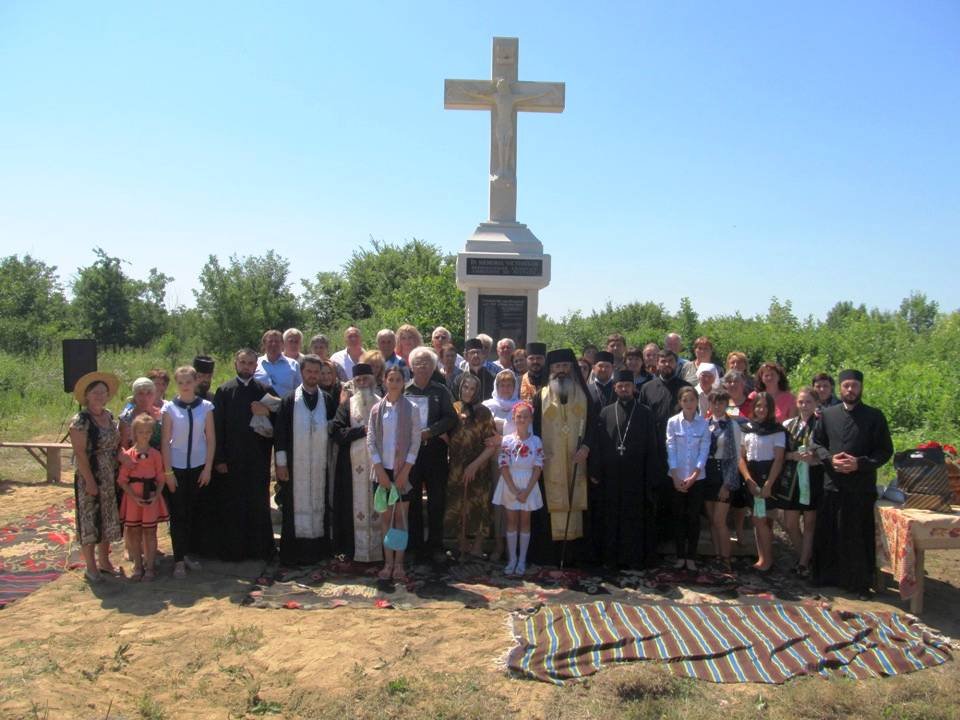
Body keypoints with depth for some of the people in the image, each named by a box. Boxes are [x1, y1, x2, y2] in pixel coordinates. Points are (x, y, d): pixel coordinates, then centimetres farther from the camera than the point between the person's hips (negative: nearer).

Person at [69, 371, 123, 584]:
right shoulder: (80, 421, -14)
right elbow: (80, 453, -18)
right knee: (89, 521, 4)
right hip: (89, 479, -7)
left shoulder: (109, 416, 7)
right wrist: (90, 481, -19)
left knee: (108, 520, 15)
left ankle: (104, 561, 28)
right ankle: (91, 567, 16)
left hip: (110, 480, 7)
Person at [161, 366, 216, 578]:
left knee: (190, 512, 9)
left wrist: (208, 468, -2)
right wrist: (167, 471, -7)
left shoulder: (205, 407, -1)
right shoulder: (170, 408, -4)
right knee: (177, 513, 3)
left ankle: (186, 553, 22)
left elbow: (211, 439, 2)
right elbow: (166, 441, -4)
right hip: (176, 466, -1)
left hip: (198, 466, 2)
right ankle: (179, 559, 10)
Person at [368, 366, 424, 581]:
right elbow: (370, 441, 3)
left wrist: (405, 470, -11)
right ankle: (388, 562, 13)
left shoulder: (411, 408, -2)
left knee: (401, 516, 3)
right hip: (382, 469, 2)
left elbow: (416, 441, -4)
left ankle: (399, 563, 10)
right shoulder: (376, 409, 4)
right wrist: (379, 468, -6)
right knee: (385, 516, 6)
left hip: (403, 470, -2)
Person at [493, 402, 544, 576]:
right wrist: (514, 490, -13)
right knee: (511, 521, 7)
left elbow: (538, 468, -6)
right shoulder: (507, 440, -5)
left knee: (525, 521, 8)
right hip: (509, 485, 0)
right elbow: (503, 466, -7)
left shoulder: (536, 441, -4)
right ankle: (512, 558, 15)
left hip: (528, 486, 0)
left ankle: (522, 559, 15)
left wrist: (527, 491, -13)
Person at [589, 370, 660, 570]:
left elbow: (651, 446, 1)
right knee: (612, 517, 6)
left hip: (636, 475, -1)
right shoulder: (606, 412, 7)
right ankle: (612, 558, 16)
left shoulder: (645, 413, 4)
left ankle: (636, 559, 12)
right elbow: (598, 444, 4)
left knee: (636, 517, 3)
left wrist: (651, 475, -5)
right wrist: (595, 471, -2)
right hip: (612, 476, 1)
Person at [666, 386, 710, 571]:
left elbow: (704, 451, -4)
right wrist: (675, 477, -9)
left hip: (697, 478, 0)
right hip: (677, 478, 0)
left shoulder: (703, 423, -3)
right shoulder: (673, 422, -4)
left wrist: (693, 476, -10)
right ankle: (680, 556, 14)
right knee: (678, 516, 6)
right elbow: (670, 450, -4)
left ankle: (691, 557, 13)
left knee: (694, 517, 4)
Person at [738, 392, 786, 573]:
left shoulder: (777, 430, -5)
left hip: (768, 477, -4)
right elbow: (741, 457, 8)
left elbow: (778, 459, -10)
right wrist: (748, 480, -5)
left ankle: (767, 560, 8)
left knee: (760, 520, -5)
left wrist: (768, 484, -16)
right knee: (760, 520, 9)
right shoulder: (746, 429, 8)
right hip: (751, 479, 4)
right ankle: (763, 558, 15)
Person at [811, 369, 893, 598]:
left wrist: (860, 463, -15)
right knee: (828, 534, 7)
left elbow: (885, 450, -2)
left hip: (862, 487, -2)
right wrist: (830, 458, -7)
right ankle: (827, 576, 22)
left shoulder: (875, 416, 0)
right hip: (832, 484, 2)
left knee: (859, 536, 3)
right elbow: (816, 443, 11)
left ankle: (860, 583, 16)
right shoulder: (827, 414, 7)